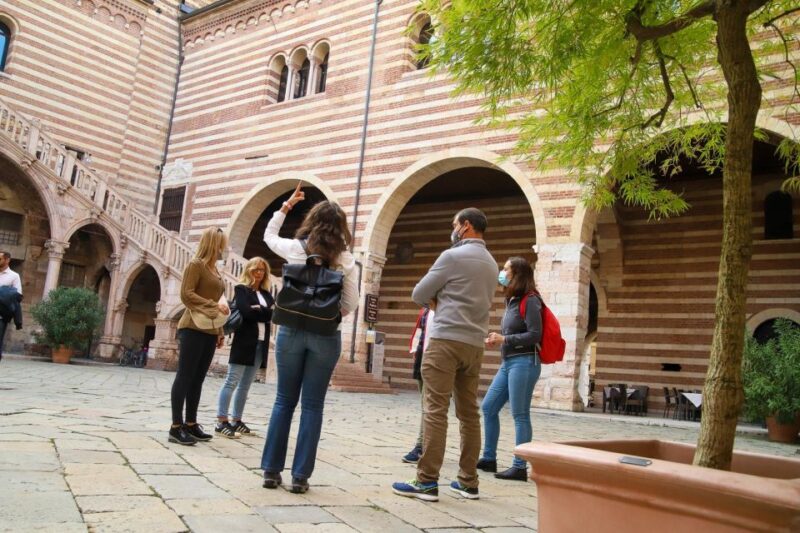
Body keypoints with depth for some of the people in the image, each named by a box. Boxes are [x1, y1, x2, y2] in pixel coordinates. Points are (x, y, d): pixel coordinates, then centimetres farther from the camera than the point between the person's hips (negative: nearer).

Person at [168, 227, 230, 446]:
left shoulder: (215, 269, 18)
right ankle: (176, 427, -3)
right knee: (185, 376, -6)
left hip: (209, 331, 8)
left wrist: (220, 331, 15)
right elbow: (186, 294, -13)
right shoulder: (196, 264, -4)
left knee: (198, 378, 9)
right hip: (193, 329, -8)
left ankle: (191, 423, 14)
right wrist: (214, 306, -18)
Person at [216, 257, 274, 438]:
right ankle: (222, 422, -7)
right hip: (244, 343, -6)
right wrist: (267, 312, -5)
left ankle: (236, 420, 13)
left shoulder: (266, 294, 18)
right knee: (232, 382, -7)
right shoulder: (241, 289, 1)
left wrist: (258, 310, -10)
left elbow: (275, 313, 4)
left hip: (260, 344, 6)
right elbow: (245, 312, -15)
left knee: (245, 385, 8)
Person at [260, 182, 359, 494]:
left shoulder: (295, 248, 2)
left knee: (284, 401, 11)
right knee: (312, 405, 5)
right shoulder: (345, 259, -1)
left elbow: (269, 235, 23)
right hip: (326, 336, -1)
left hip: (291, 330, 1)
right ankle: (300, 475, 8)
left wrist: (285, 207, 29)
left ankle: (271, 470, 14)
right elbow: (351, 304, -3)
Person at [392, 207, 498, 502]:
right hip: (475, 344, 7)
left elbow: (419, 295, -1)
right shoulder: (491, 263, 17)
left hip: (447, 340, -7)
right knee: (469, 413, 9)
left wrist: (436, 294, 18)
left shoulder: (453, 256, -6)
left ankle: (427, 481, -6)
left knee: (436, 411, -7)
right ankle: (468, 482, 14)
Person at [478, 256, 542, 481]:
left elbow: (534, 335, -15)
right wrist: (496, 340, 5)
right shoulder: (511, 301, 16)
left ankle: (520, 467, 3)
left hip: (524, 363, -9)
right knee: (488, 408, 11)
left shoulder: (529, 300, -9)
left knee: (520, 414, -4)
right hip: (507, 363, 9)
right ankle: (489, 458, 21)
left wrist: (504, 339, -15)